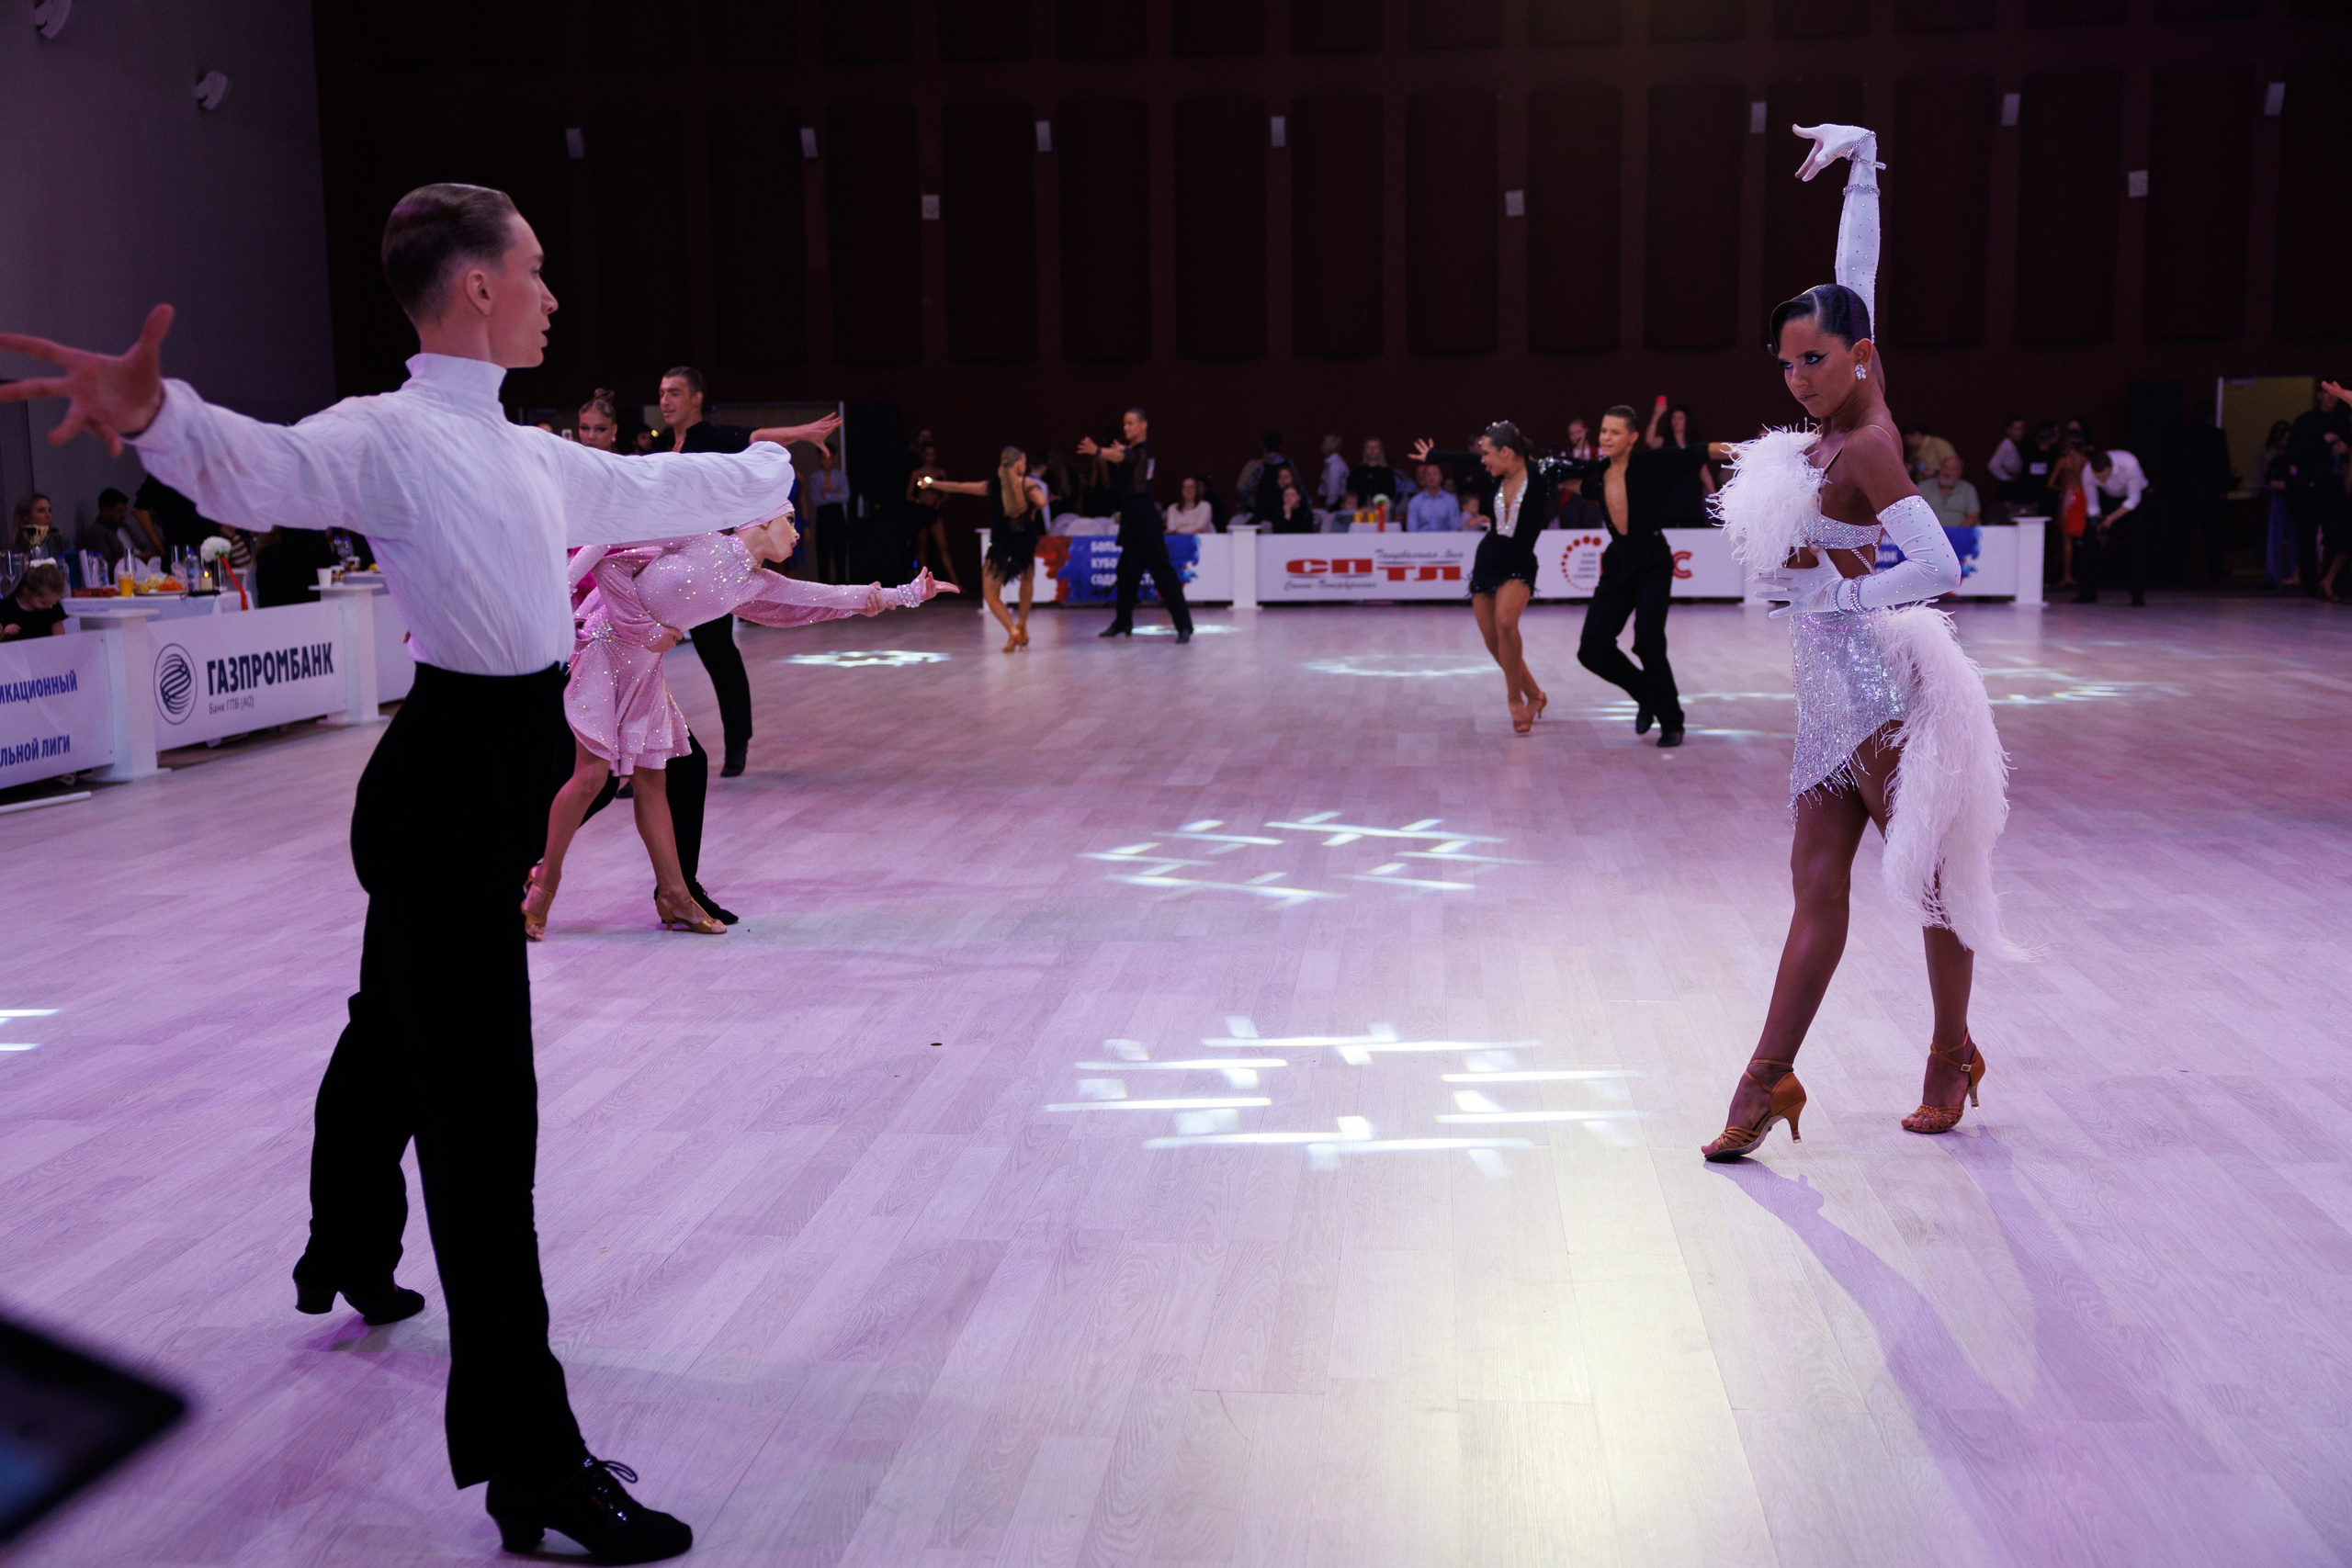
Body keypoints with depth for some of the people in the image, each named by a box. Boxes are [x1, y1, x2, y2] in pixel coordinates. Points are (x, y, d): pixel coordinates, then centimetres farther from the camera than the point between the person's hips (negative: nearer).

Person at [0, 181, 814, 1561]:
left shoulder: (526, 455, 15)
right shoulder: (388, 435, -12)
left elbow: (649, 489, 30)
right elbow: (262, 468, -31)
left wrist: (768, 472, 46)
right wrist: (154, 413, -53)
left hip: (500, 775, 10)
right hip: (454, 783, -10)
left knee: (399, 1032, 29)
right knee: (481, 1111, -10)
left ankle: (351, 1260, 55)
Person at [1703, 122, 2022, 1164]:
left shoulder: (1865, 449, -16)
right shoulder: (1850, 401, 5)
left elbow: (1941, 570, -26)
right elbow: (1857, 273, 17)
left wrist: (1837, 588, -15)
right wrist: (1858, 162, 23)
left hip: (1877, 685, -9)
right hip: (1835, 686, 9)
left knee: (1930, 877, 7)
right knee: (1817, 884, 7)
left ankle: (1953, 1057, 23)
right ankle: (1770, 1077, 9)